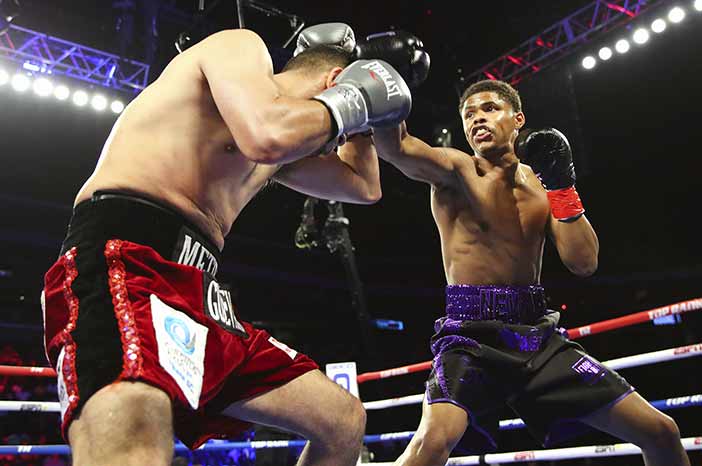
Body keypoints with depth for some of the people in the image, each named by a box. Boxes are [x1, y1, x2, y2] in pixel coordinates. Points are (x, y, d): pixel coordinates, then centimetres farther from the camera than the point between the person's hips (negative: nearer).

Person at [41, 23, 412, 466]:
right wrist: (348, 104, 1)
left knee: (345, 420, 10)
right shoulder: (241, 46, 5)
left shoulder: (282, 152, 29)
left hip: (197, 294, 9)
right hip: (122, 260, -9)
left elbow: (365, 186, 38)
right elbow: (269, 135, -17)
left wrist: (360, 119, 32)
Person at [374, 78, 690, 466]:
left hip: (537, 333, 5)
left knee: (660, 433, 6)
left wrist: (563, 187, -7)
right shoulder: (455, 170, -3)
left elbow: (584, 263, 1)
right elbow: (394, 147, -24)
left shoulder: (541, 182, 11)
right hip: (470, 333, -5)